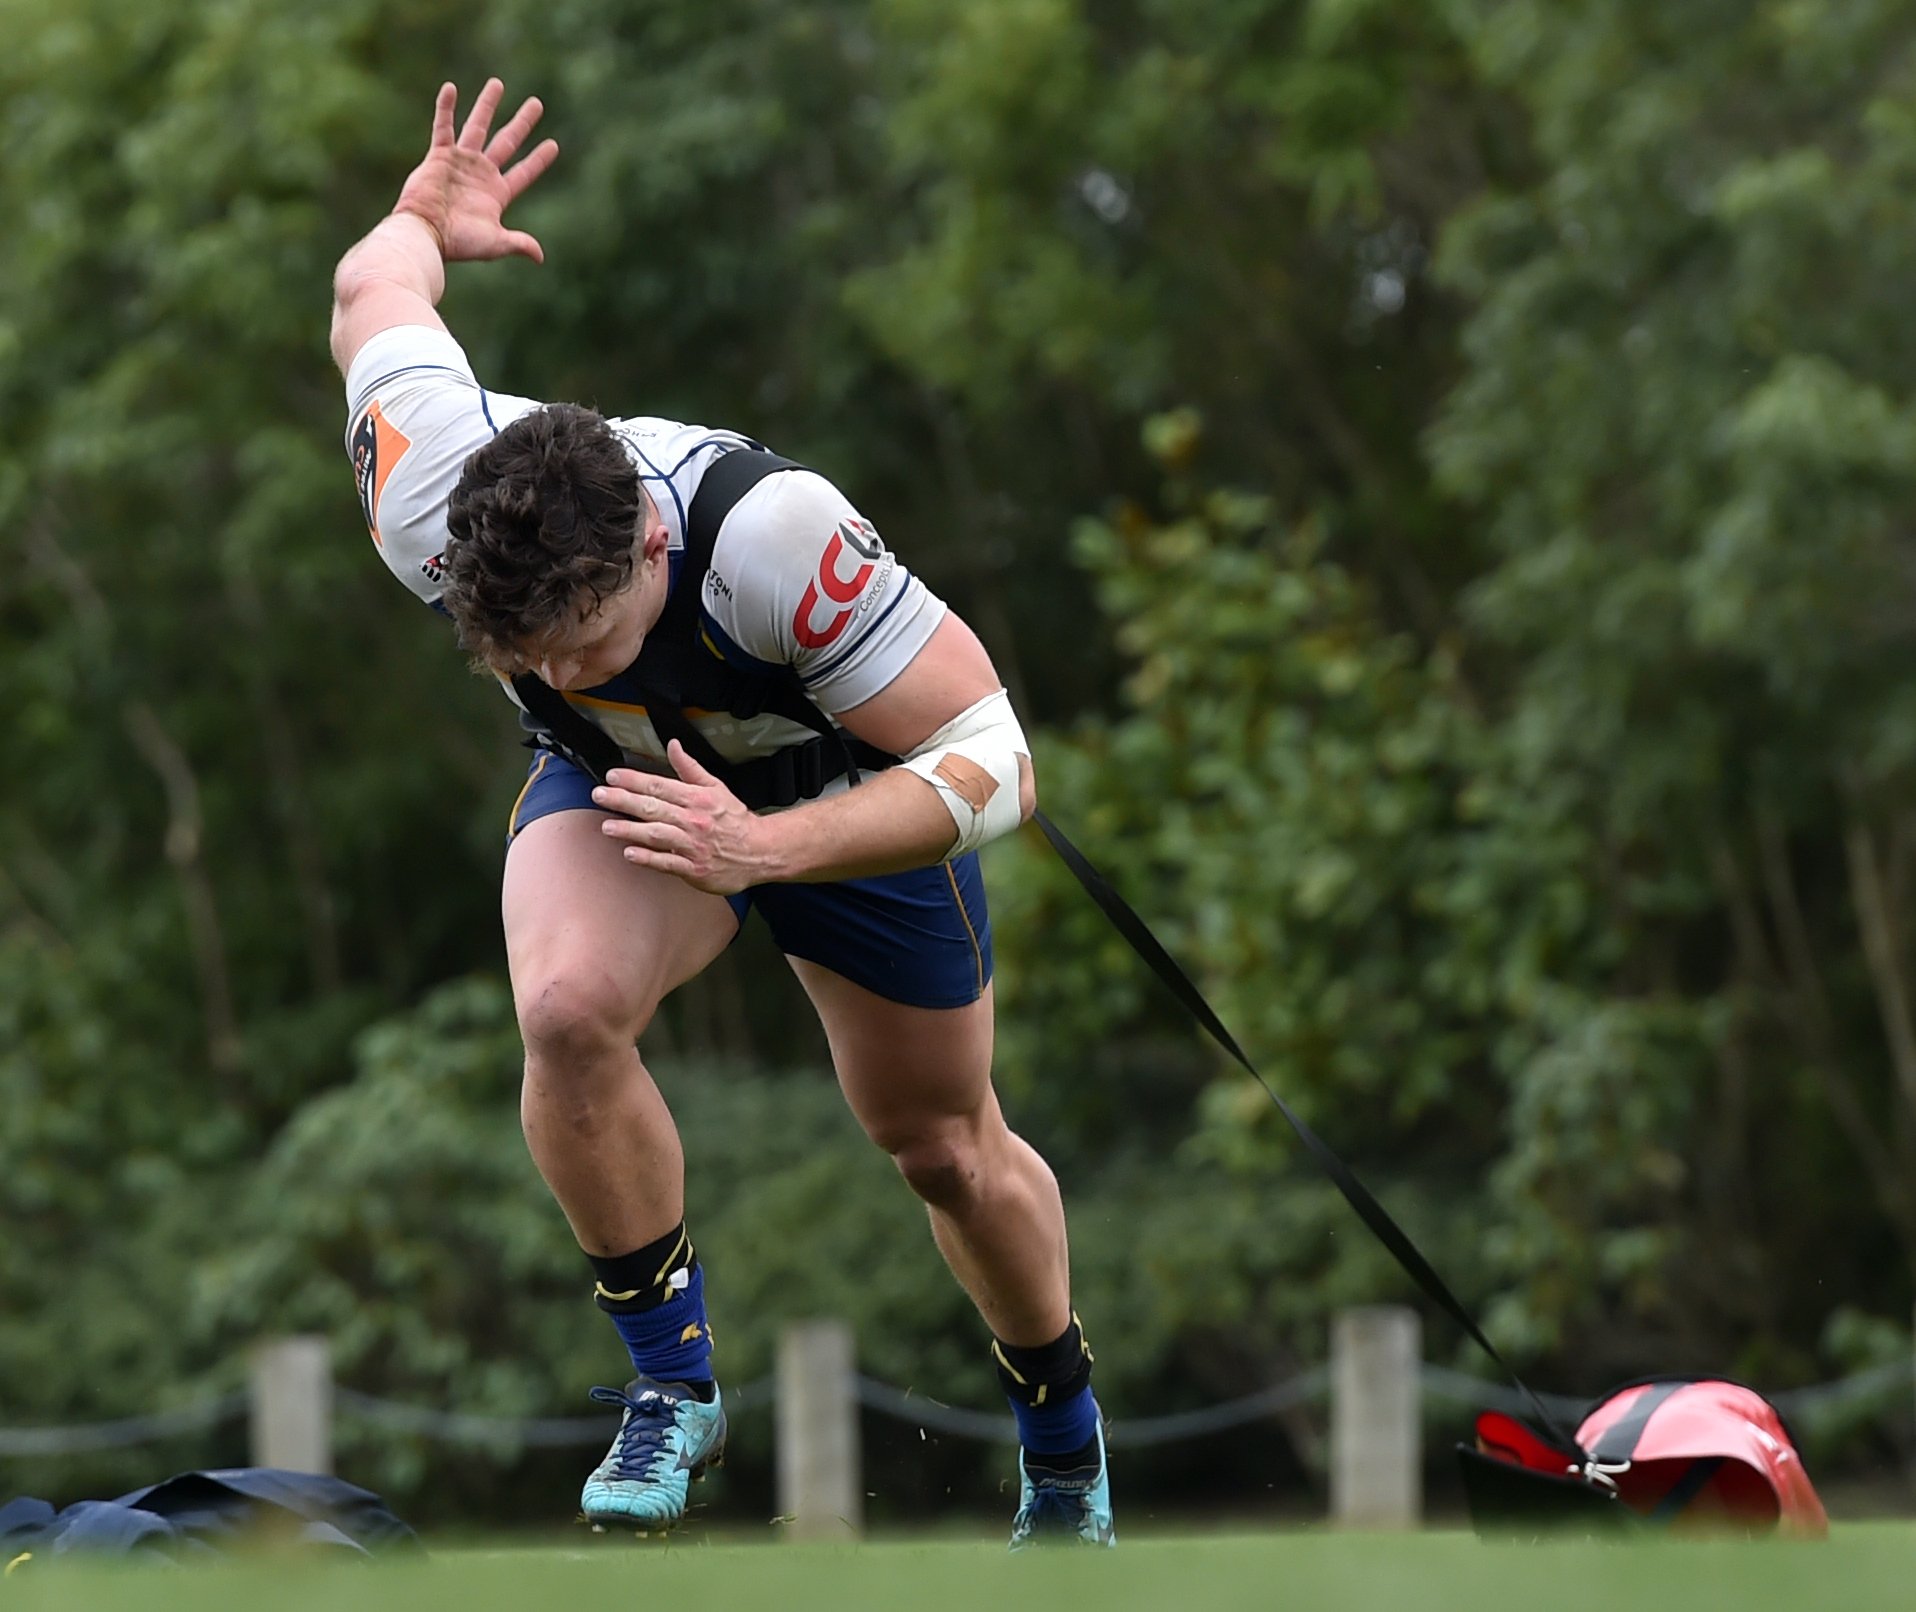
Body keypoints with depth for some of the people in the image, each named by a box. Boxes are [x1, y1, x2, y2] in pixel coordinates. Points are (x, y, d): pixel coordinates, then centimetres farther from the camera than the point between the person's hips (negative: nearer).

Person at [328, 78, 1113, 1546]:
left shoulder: (775, 536, -46)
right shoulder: (421, 500, -36)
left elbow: (990, 761, -38)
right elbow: (375, 289, -14)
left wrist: (771, 849, -51)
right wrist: (418, 226, 9)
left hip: (858, 788, -2)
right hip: (627, 780, 2)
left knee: (946, 1148, 14)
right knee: (568, 1011, -30)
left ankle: (1065, 1443, 43)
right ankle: (672, 1375, -10)